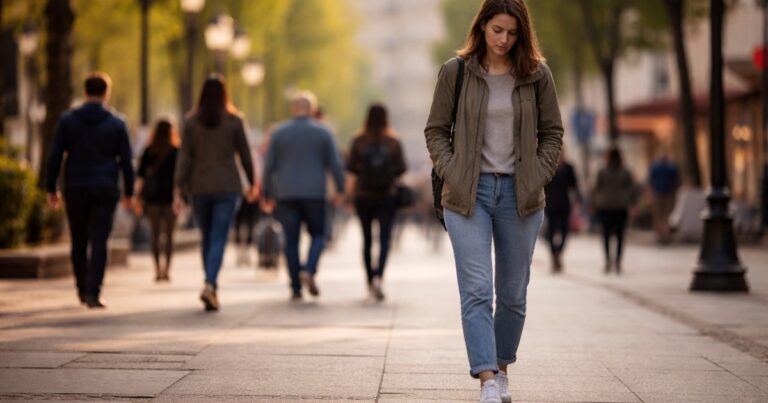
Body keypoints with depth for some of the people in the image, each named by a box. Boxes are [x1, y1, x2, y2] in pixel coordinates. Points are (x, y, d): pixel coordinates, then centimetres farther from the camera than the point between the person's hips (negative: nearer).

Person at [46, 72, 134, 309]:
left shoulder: (67, 120, 2)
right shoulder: (116, 123, 1)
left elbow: (55, 156, -1)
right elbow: (126, 161, 1)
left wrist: (51, 189, 5)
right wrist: (128, 192, 9)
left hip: (75, 190, 1)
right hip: (105, 191, -1)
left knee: (79, 242, 14)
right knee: (99, 242, -4)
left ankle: (83, 289, 24)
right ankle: (92, 292, -14)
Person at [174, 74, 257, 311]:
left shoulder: (191, 122, -1)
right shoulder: (234, 121, -4)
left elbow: (184, 157, -4)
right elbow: (244, 154, 2)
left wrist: (179, 190, -3)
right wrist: (252, 183, 16)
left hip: (199, 187, 2)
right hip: (227, 186, -2)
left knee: (207, 238, 15)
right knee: (219, 239, -4)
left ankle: (212, 288, 20)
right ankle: (210, 285, -23)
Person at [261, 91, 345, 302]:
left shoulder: (279, 133, 4)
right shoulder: (322, 132, 1)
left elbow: (269, 166, 3)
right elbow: (335, 164, -1)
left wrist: (267, 195, 10)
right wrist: (340, 190, 10)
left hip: (286, 195, 1)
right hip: (314, 194, -1)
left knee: (291, 241, 5)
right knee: (318, 235, 12)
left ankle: (295, 288, 2)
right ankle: (309, 271, -13)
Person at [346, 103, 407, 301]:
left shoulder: (359, 141, -4)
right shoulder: (393, 142, -5)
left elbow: (350, 166, -11)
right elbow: (401, 167, -9)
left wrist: (363, 172, 7)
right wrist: (389, 175, 10)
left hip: (363, 196, 1)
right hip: (387, 196, -1)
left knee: (367, 239, 14)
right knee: (384, 238, -4)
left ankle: (370, 280, 22)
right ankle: (378, 276, -26)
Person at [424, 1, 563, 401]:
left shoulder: (536, 74, 2)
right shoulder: (455, 72, 0)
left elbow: (552, 132, 9)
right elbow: (436, 130, 6)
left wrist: (538, 177, -1)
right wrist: (450, 173, -5)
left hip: (519, 194, 2)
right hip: (468, 194, -2)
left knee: (513, 293, 9)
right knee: (476, 290, -12)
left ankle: (501, 368, 27)